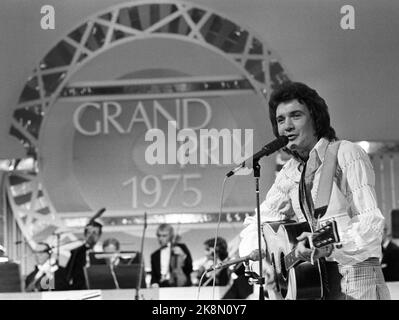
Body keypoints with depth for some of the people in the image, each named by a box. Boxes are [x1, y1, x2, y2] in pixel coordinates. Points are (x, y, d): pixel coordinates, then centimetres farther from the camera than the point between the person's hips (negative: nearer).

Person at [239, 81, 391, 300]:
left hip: (355, 284, -6)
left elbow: (371, 221, -17)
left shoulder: (347, 155, -7)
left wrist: (329, 246, -33)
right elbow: (257, 224, 14)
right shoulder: (290, 173, 14)